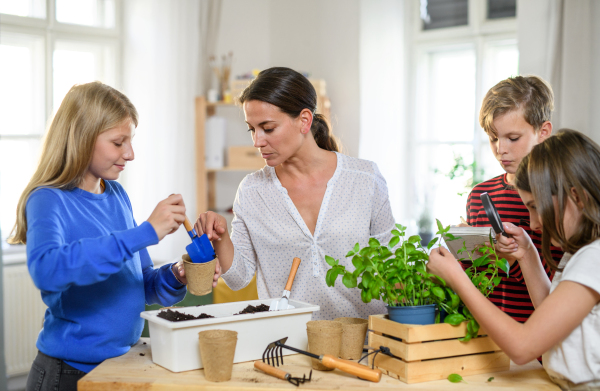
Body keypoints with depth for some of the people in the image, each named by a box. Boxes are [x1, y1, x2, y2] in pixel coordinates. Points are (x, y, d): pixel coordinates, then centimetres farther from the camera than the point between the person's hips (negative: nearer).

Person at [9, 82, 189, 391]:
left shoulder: (117, 196, 4)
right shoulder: (49, 201, -15)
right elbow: (46, 269, -37)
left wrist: (174, 278, -10)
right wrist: (145, 232, -36)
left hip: (123, 364, 6)